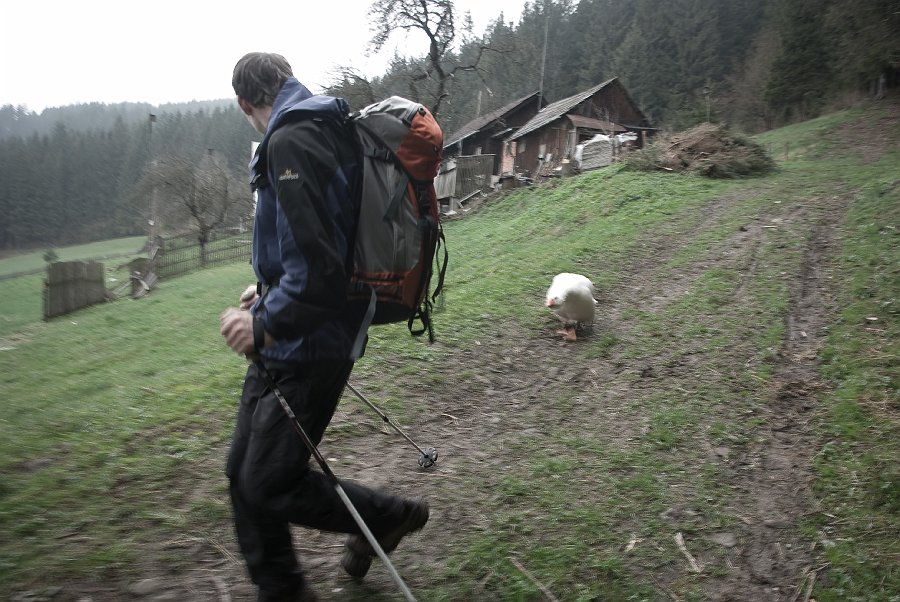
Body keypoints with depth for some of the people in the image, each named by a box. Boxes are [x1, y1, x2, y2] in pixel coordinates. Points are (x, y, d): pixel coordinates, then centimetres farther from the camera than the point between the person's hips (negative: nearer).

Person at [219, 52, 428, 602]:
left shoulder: (291, 140, -19)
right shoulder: (326, 130, 14)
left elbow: (318, 262, -29)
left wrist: (268, 324, -18)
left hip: (306, 349, -10)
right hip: (287, 342, 10)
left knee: (271, 485, 0)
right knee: (245, 474, 15)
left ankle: (390, 516, 21)